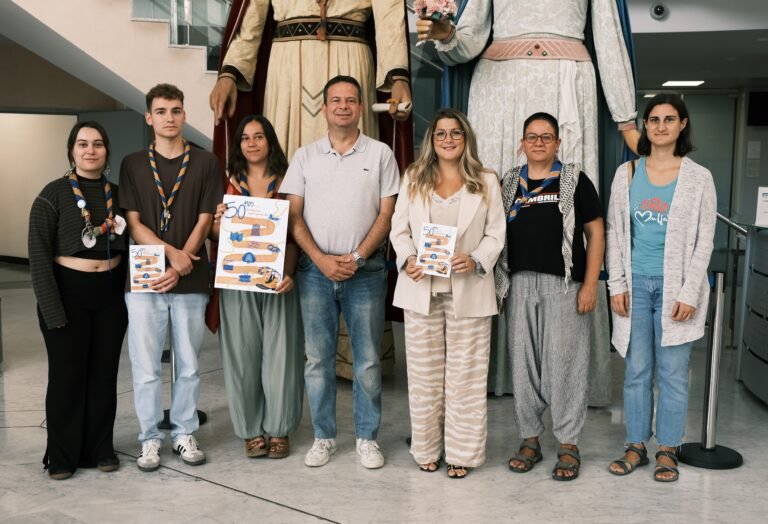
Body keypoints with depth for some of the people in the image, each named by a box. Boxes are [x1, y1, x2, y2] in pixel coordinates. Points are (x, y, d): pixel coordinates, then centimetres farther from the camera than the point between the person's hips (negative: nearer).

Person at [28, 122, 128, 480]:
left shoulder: (118, 194, 6)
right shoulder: (54, 194, -6)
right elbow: (39, 254, -9)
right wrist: (52, 308, -16)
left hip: (110, 295, 4)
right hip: (68, 292, -3)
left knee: (104, 374, 10)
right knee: (67, 375, 4)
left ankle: (100, 449, 24)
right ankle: (62, 456, 19)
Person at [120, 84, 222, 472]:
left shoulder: (205, 163, 4)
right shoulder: (132, 164, 6)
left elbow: (205, 221, 0)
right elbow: (133, 223, 1)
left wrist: (179, 267, -11)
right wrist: (170, 251, -15)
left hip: (190, 280, 0)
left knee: (188, 364, 8)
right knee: (145, 366, 3)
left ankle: (184, 434, 22)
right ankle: (150, 438, 17)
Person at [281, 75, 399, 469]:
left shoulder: (380, 154, 5)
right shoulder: (305, 157, 9)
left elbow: (386, 213, 0)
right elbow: (294, 215, 4)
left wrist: (356, 257, -10)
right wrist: (321, 260, -9)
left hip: (365, 270, -1)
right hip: (315, 270, 1)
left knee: (367, 360, 4)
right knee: (318, 359, 6)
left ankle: (367, 437, 16)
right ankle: (323, 437, 18)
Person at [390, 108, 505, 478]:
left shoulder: (486, 181, 7)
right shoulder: (414, 178, 11)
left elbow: (495, 234, 3)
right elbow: (399, 229, 8)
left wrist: (476, 260, -16)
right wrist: (408, 259, -11)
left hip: (468, 290, -1)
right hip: (421, 289, 1)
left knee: (466, 374, 2)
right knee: (424, 374, 8)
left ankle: (462, 452, 13)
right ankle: (426, 449, 20)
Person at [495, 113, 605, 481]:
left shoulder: (575, 181, 3)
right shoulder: (509, 183, 13)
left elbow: (596, 233, 1)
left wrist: (590, 284, -7)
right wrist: (498, 281, 5)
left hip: (564, 285, -3)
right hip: (520, 284, 3)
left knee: (564, 362, -1)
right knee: (523, 362, 7)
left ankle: (568, 444, 12)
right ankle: (529, 439, 20)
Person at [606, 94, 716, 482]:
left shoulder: (698, 177, 1)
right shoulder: (627, 173, 6)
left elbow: (704, 241, -1)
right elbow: (614, 232, 6)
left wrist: (689, 293, -9)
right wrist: (616, 284, -1)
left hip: (675, 287, -2)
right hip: (635, 285, 2)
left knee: (673, 373, 4)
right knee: (637, 370, 7)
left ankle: (667, 450, 17)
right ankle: (636, 446, 20)